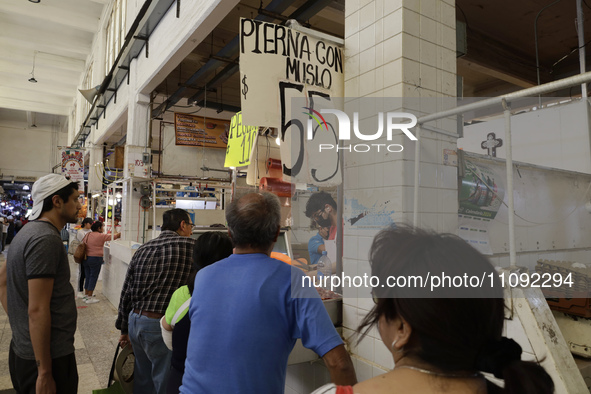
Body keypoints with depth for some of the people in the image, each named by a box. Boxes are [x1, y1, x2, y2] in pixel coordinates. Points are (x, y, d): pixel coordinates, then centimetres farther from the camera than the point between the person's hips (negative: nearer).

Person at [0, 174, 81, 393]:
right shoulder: (47, 239, -23)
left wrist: (18, 324, 17)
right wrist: (44, 374, -21)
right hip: (50, 356, -9)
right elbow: (37, 310, -26)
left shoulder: (29, 231, 8)